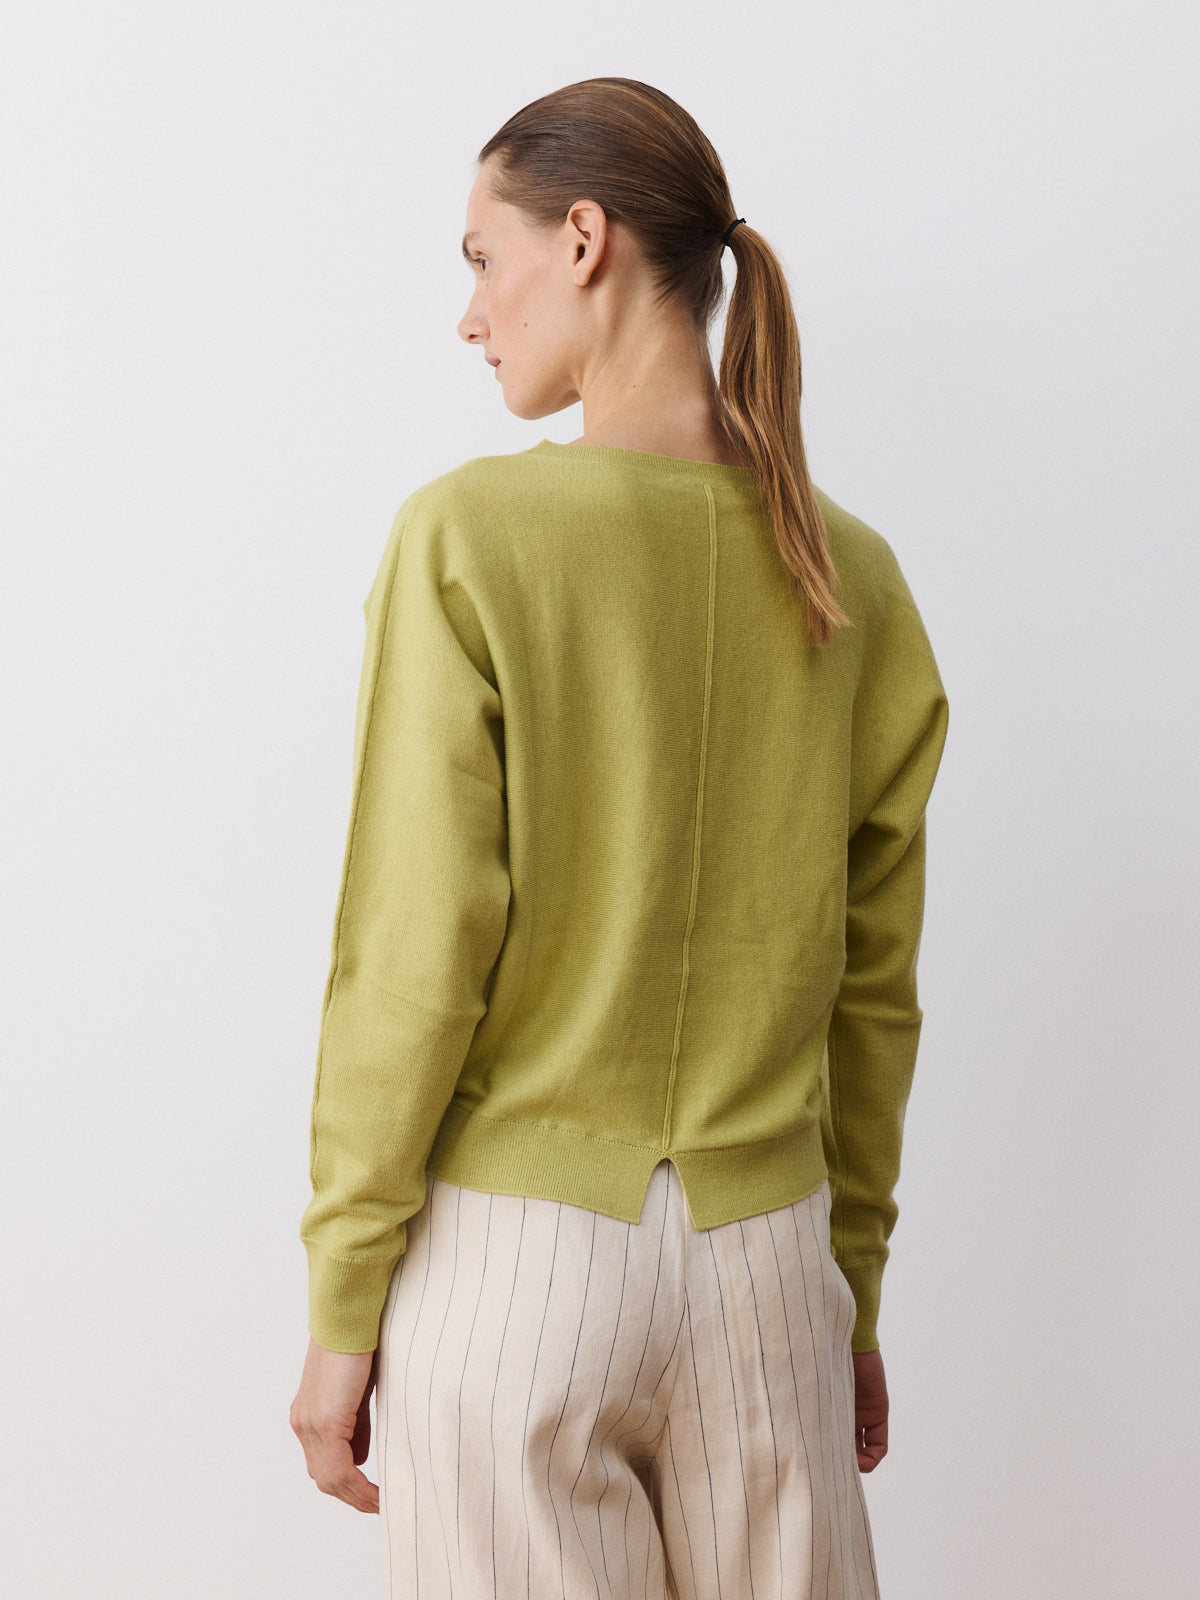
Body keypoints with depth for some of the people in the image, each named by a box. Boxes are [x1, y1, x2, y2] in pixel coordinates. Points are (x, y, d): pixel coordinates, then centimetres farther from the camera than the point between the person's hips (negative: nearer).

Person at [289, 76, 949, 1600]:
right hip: (766, 1250, 4)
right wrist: (855, 1287, 16)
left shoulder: (471, 537, -12)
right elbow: (872, 988, 6)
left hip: (515, 1249, -3)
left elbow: (413, 961, -13)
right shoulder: (855, 579, 2)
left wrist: (340, 1309, -4)